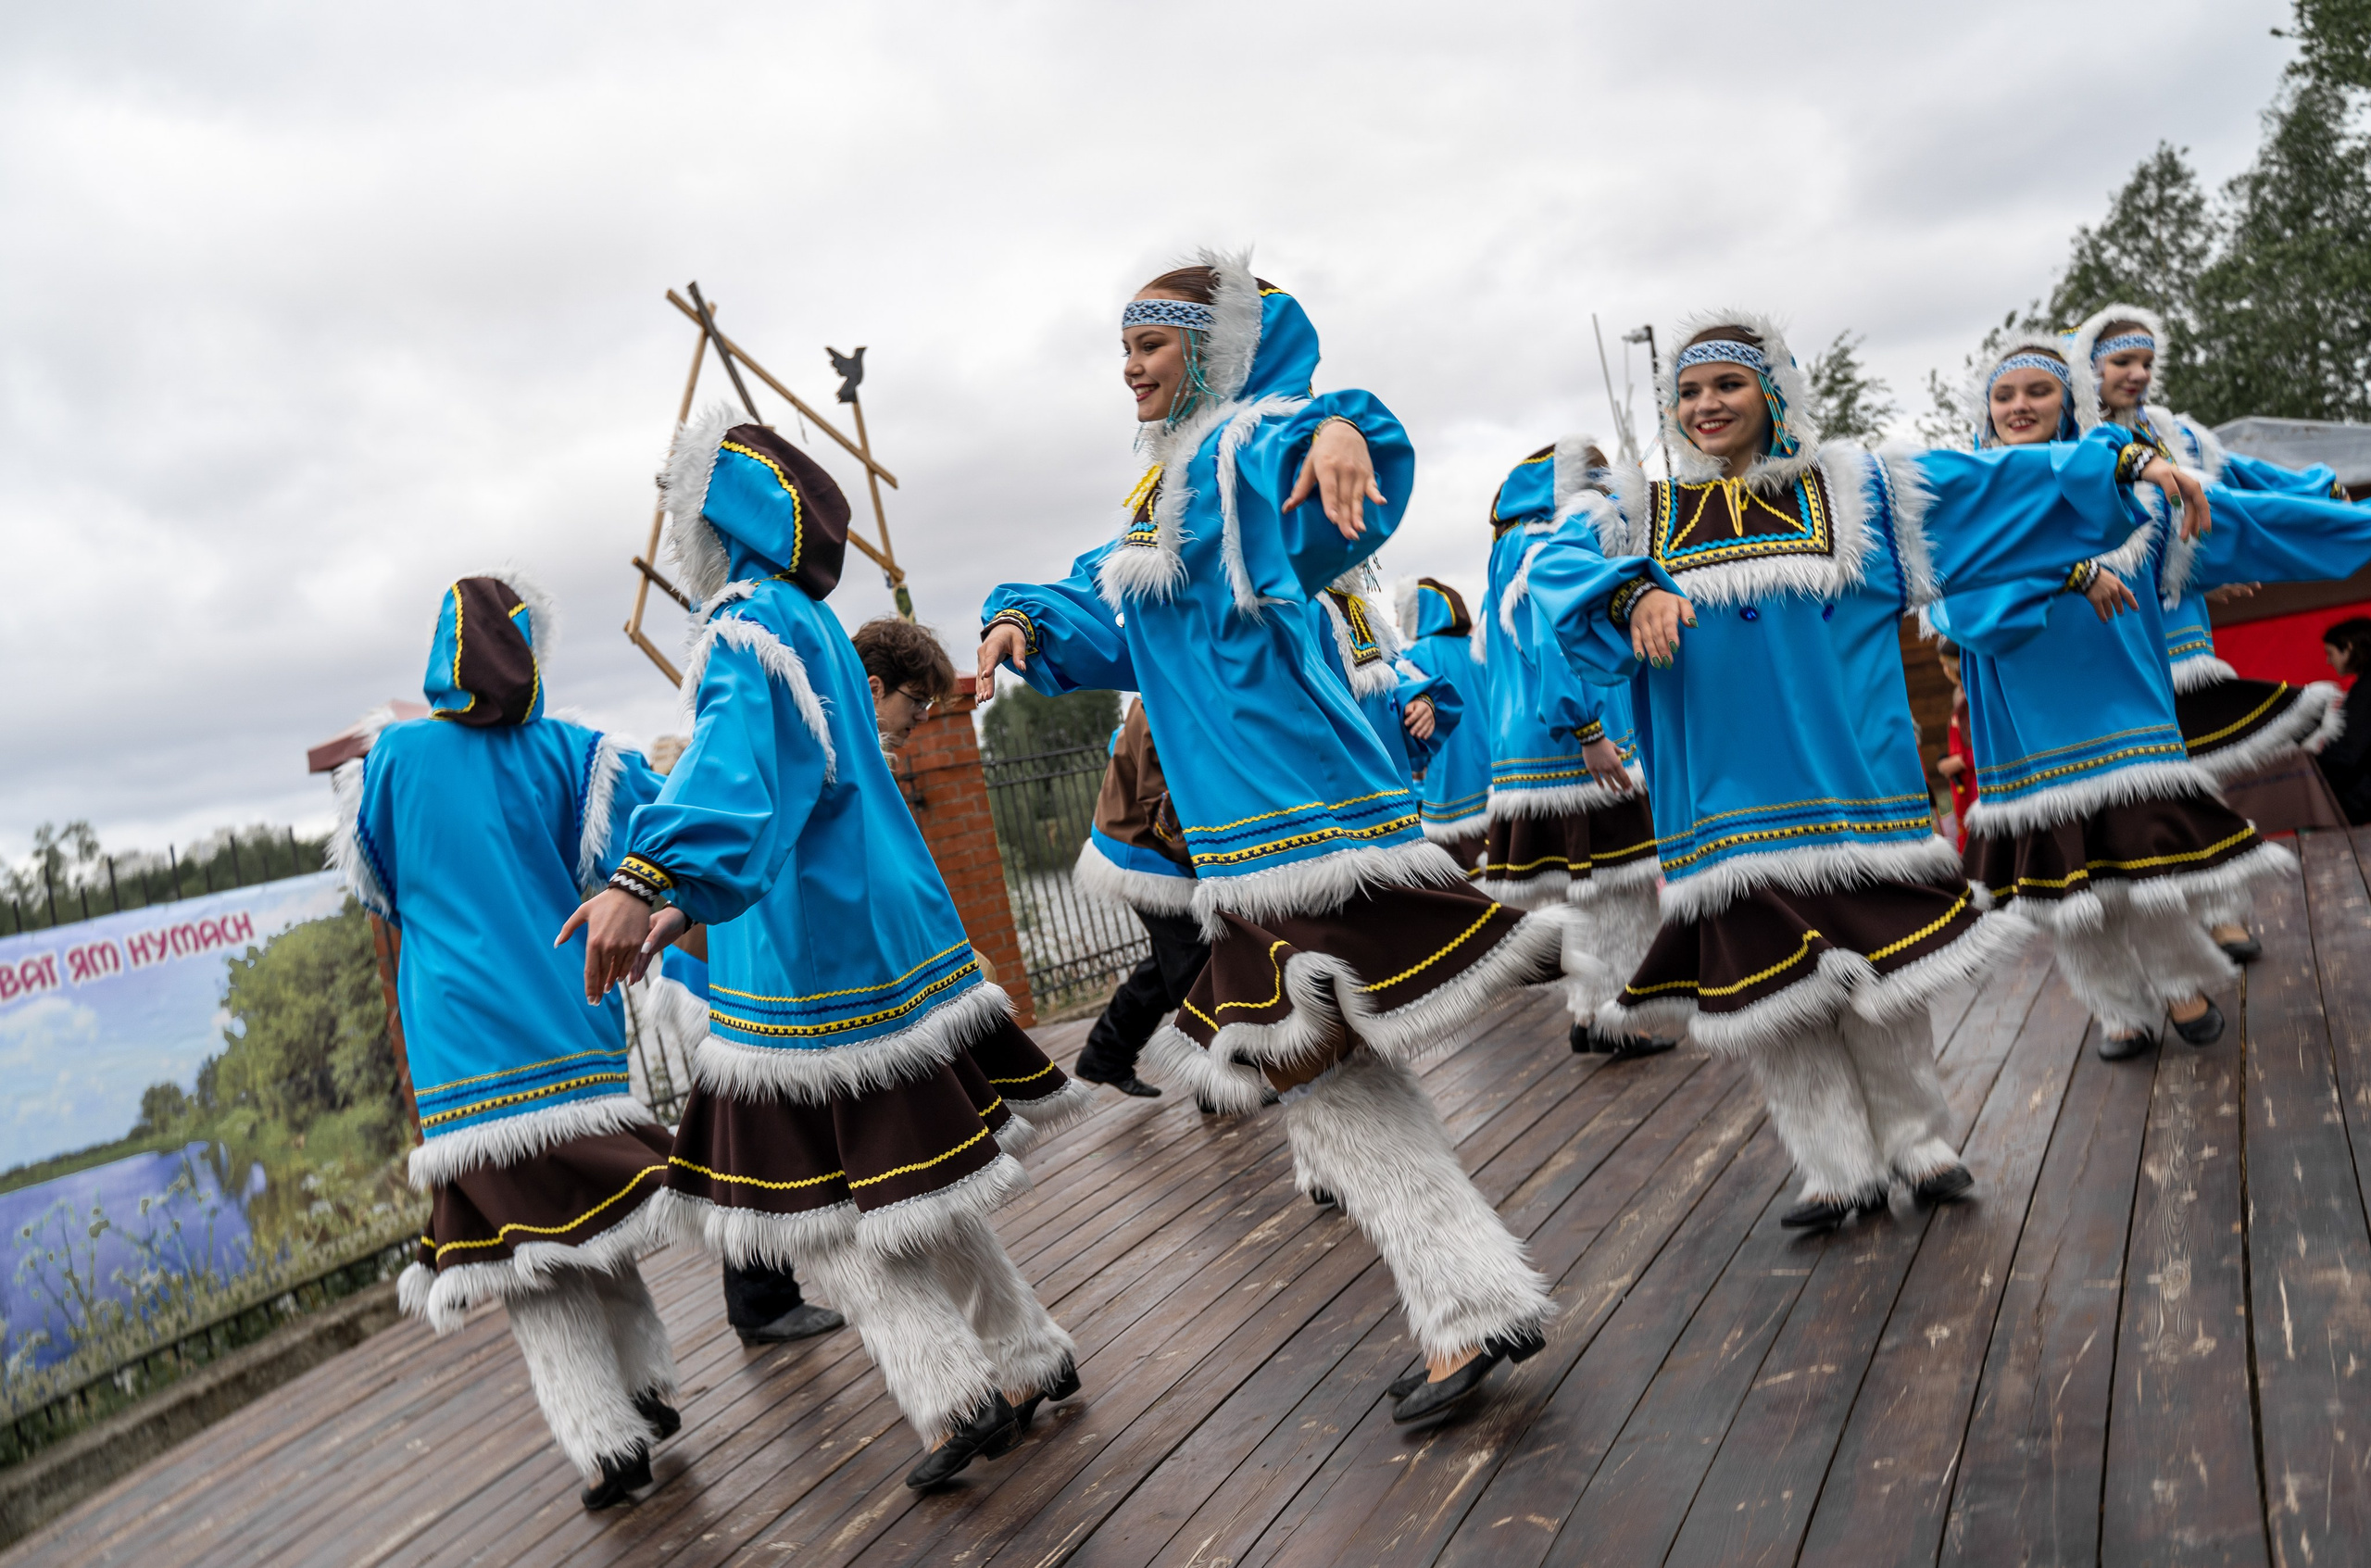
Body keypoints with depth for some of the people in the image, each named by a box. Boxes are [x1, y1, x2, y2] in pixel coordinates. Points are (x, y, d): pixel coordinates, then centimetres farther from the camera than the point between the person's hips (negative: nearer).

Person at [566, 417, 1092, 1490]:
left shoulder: (750, 623, -14)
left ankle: (958, 1398, 4)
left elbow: (734, 762, -34)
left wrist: (644, 879, -48)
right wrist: (688, 903, 27)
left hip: (810, 962, -9)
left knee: (823, 1202, 1)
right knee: (902, 1181, 19)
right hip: (893, 938, 9)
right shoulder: (812, 624, 17)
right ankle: (1029, 1359, 28)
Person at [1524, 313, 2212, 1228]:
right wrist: (1633, 592, -26)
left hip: (1852, 786, 0)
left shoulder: (1855, 490, 11)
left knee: (1879, 972, 2)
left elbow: (1997, 483, 9)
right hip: (1729, 800, 1)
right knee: (1765, 987, 2)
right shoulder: (1639, 514, 10)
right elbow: (1555, 568, -7)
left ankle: (1917, 1144, 22)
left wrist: (2124, 463, 1)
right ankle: (1840, 1170, 15)